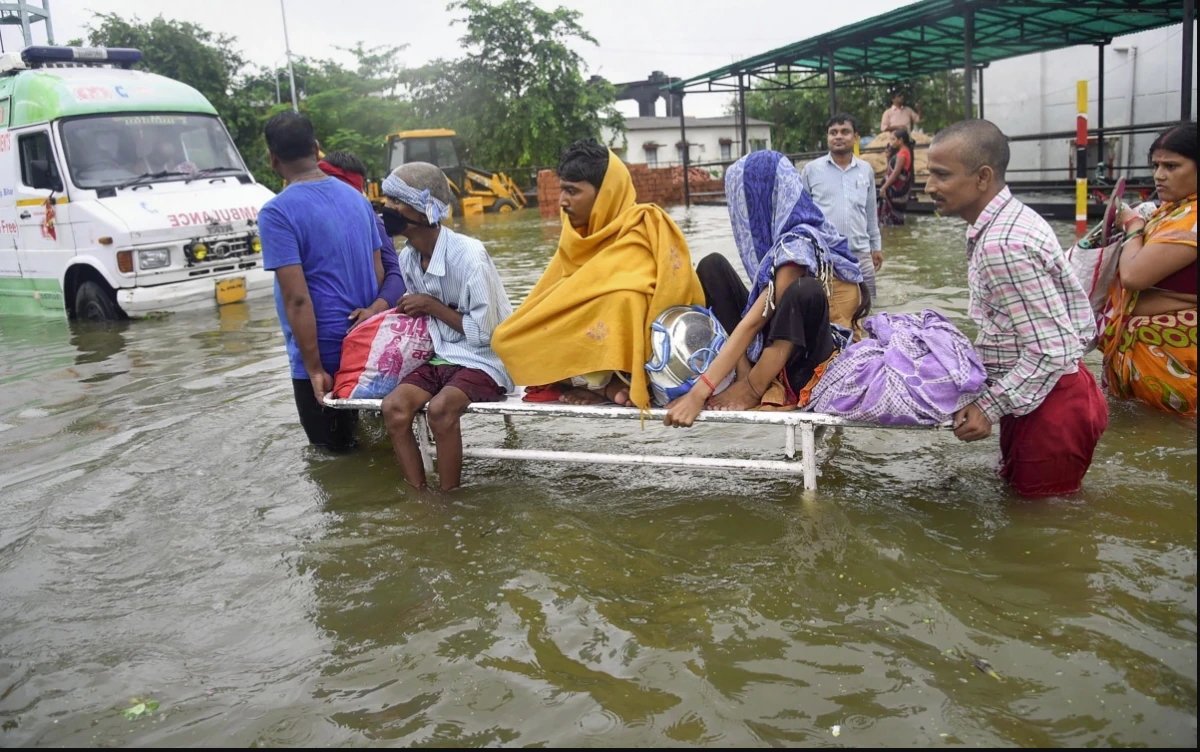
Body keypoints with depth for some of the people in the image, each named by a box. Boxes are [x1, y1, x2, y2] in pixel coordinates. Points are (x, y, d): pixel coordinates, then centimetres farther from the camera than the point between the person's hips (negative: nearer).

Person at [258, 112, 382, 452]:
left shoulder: (277, 213, -15)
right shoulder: (357, 198, 6)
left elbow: (297, 298, -20)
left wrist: (314, 367, -16)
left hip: (323, 354, -7)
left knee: (334, 451, 9)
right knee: (361, 443, 22)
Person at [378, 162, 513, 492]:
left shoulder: (468, 255, -20)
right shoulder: (407, 258, 3)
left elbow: (484, 332, -18)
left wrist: (431, 306, -15)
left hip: (485, 360, -6)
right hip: (441, 356, 7)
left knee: (440, 408, -32)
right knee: (394, 407, -19)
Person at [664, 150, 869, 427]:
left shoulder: (798, 244, -22)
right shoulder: (787, 231, 4)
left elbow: (753, 322, -28)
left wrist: (699, 392, -30)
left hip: (807, 359, -9)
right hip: (777, 342, 9)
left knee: (805, 291, -39)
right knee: (712, 266, 1)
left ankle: (751, 389, -18)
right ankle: (745, 375, -10)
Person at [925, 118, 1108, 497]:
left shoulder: (1003, 245, -29)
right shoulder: (1009, 218, 2)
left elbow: (1051, 350, -27)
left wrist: (990, 406, -20)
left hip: (1049, 402, -10)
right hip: (1036, 393, 10)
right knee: (1017, 484, 24)